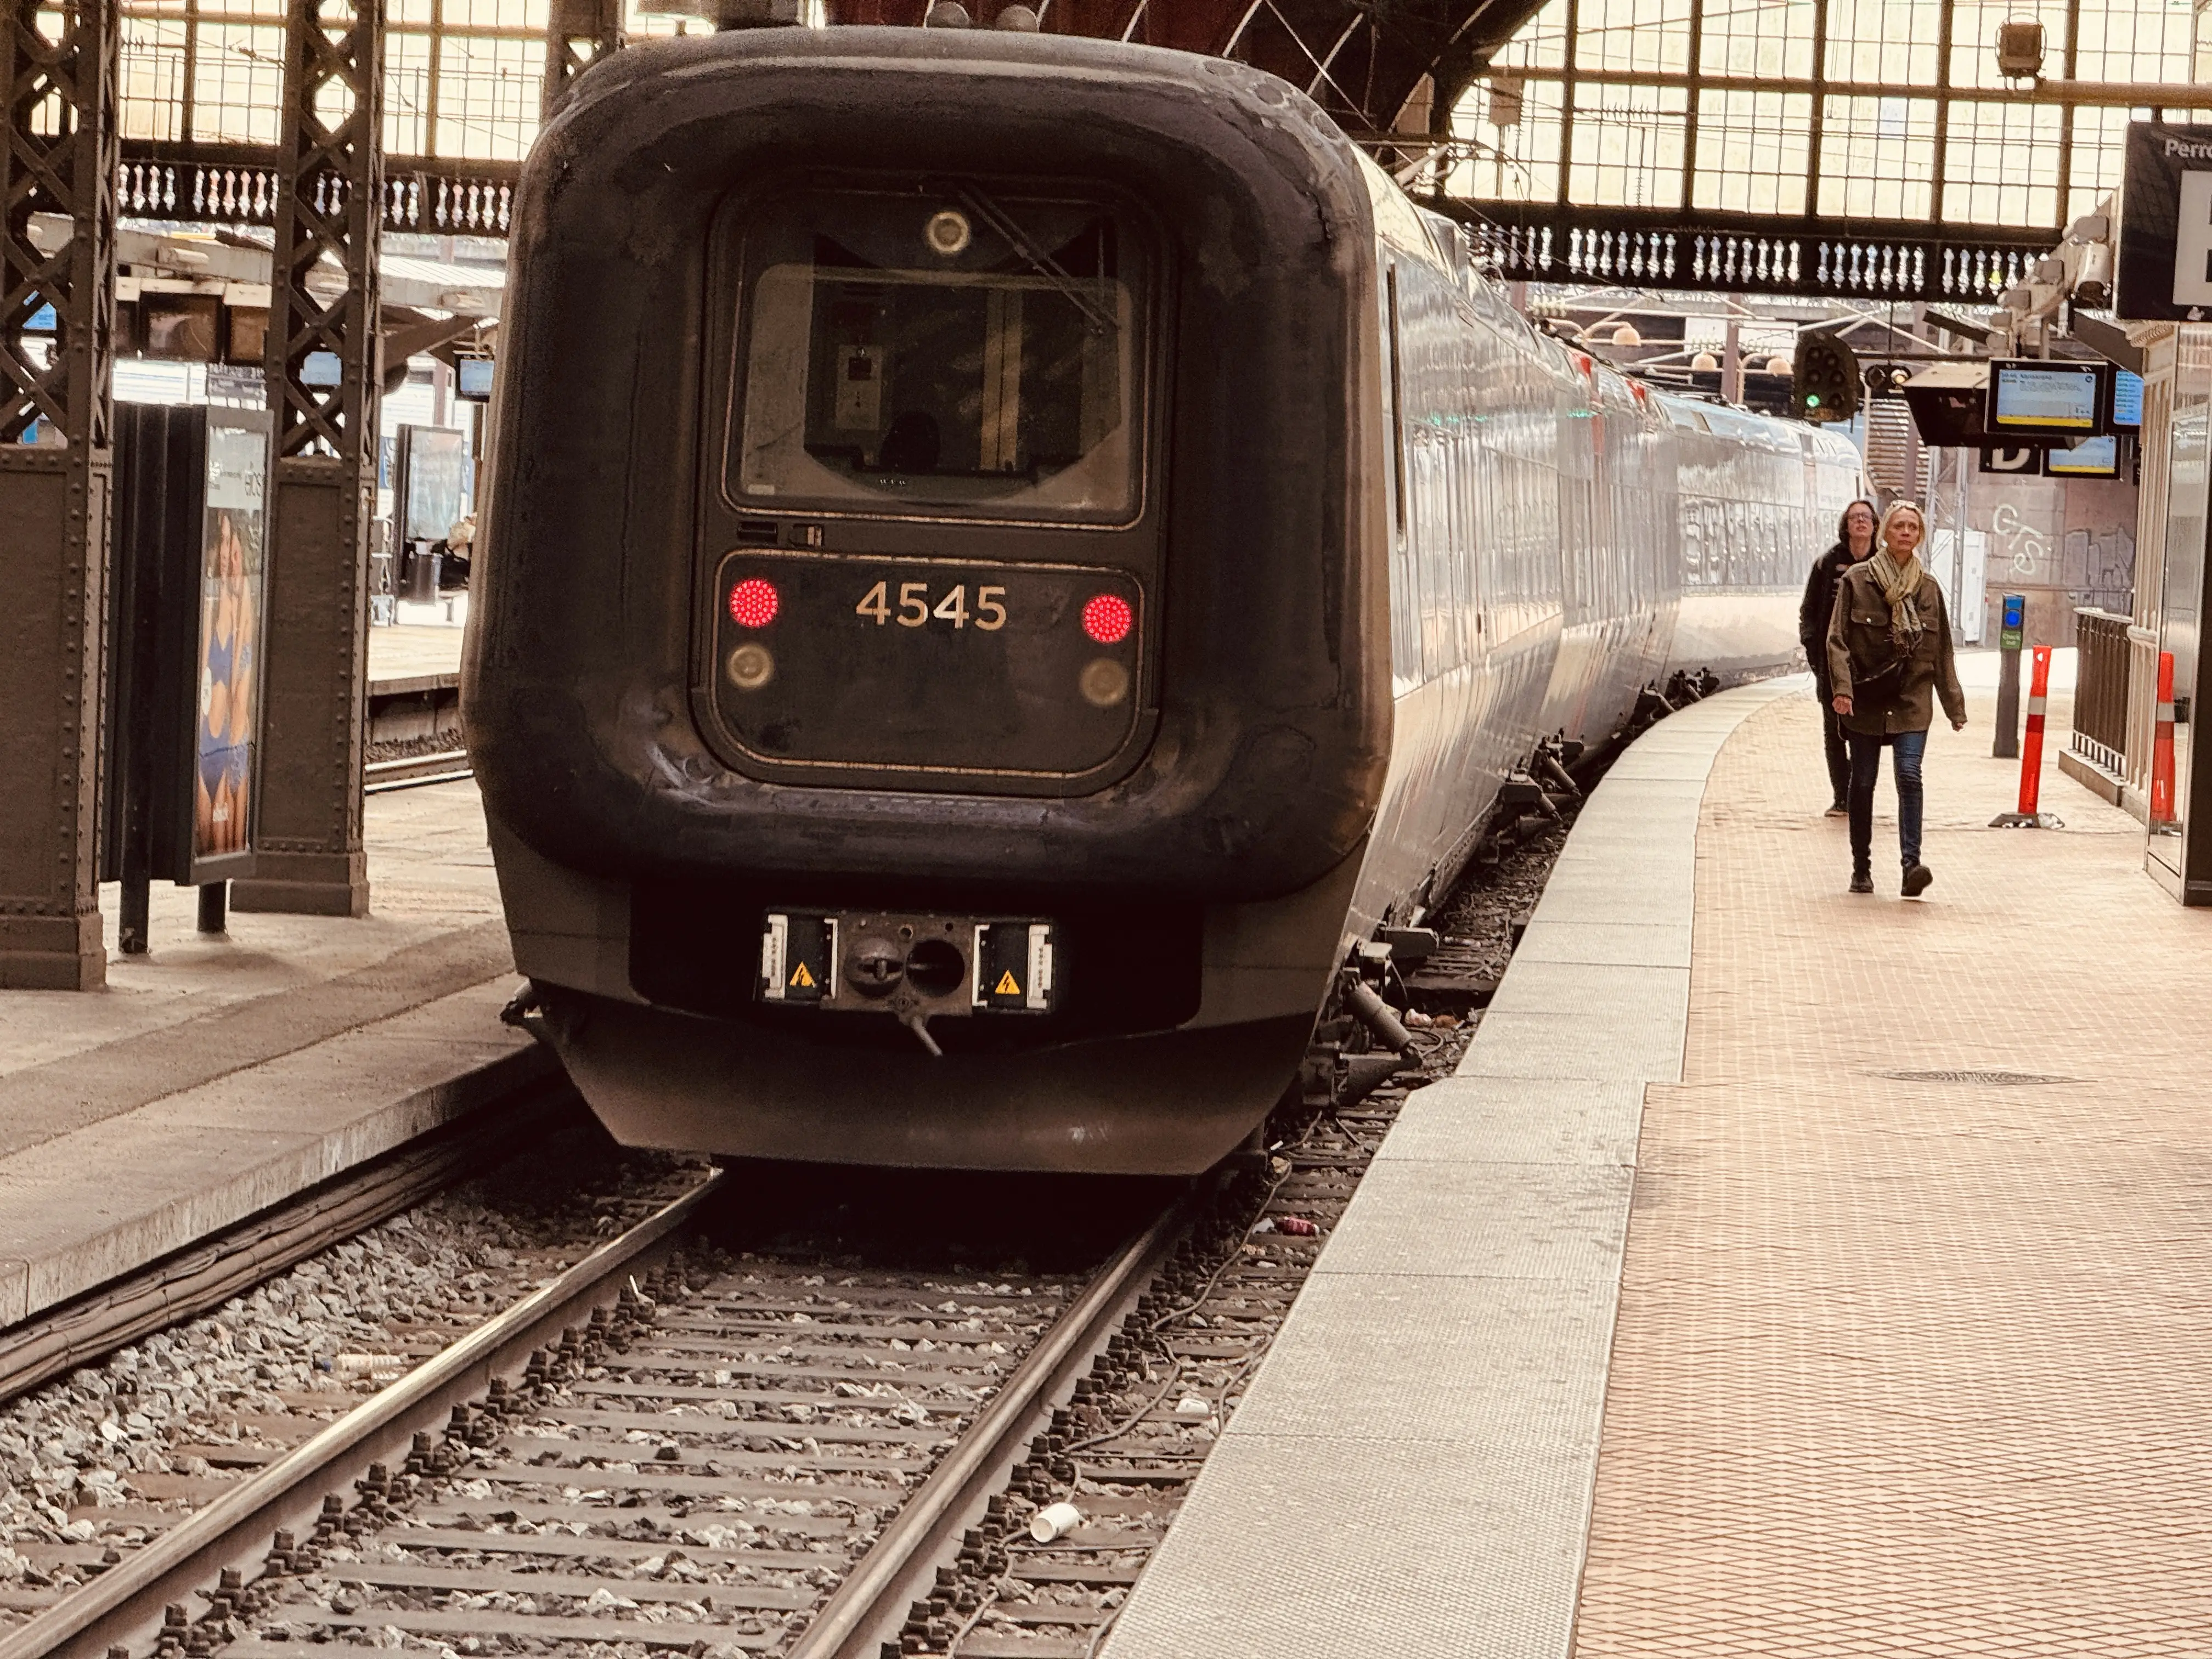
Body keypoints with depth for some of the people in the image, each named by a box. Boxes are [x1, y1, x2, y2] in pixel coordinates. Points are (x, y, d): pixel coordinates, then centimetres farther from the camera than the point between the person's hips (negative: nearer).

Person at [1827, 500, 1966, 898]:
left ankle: (1912, 864, -24)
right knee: (1862, 783, 5)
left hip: (1912, 701, 1)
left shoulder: (1928, 589, 9)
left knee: (1910, 776, -16)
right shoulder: (1856, 581, 1)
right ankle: (1861, 869, 17)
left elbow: (1942, 653, 14)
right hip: (1866, 699, -1)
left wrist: (1954, 705, 13)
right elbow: (1838, 639, -4)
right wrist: (1842, 686, -18)